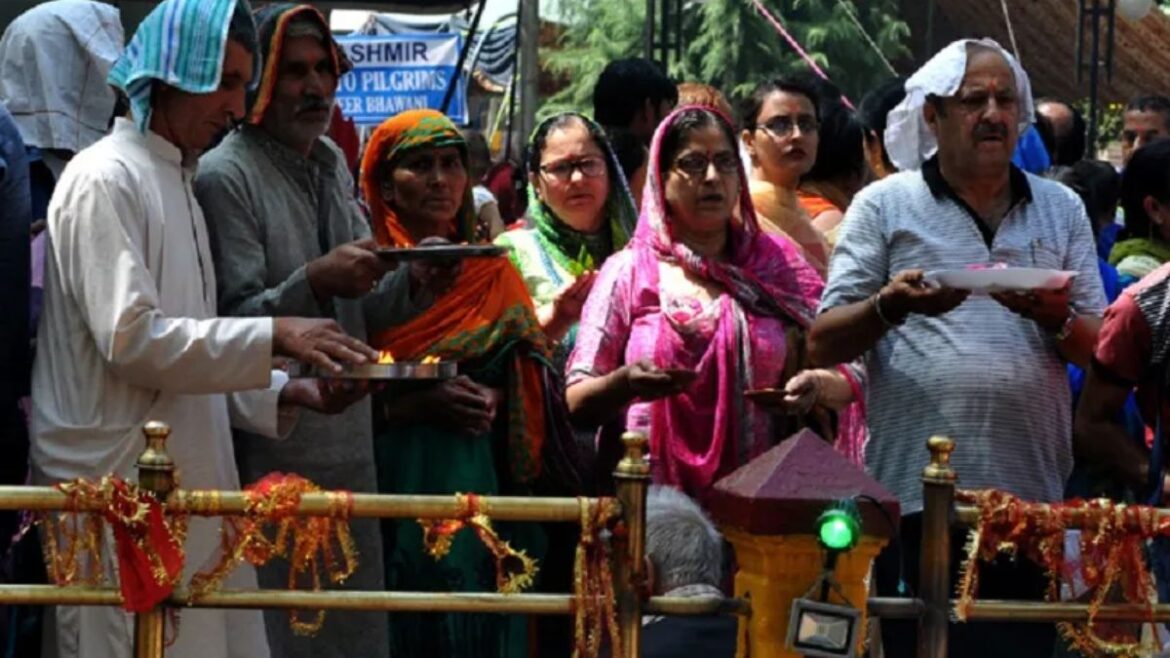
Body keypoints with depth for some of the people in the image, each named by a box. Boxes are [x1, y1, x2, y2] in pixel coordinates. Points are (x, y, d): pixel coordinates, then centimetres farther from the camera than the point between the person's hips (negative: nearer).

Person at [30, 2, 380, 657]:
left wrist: (289, 391, 5)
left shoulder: (177, 185, 18)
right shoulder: (105, 179, -10)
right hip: (117, 486, -9)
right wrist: (274, 336, -19)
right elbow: (131, 338, -20)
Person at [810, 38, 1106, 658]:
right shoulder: (885, 206, 6)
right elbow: (822, 345, 2)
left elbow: (1098, 351, 11)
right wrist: (890, 306, -17)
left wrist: (1055, 317, -11)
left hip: (1032, 492, 3)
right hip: (916, 497, -3)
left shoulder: (1062, 210, 15)